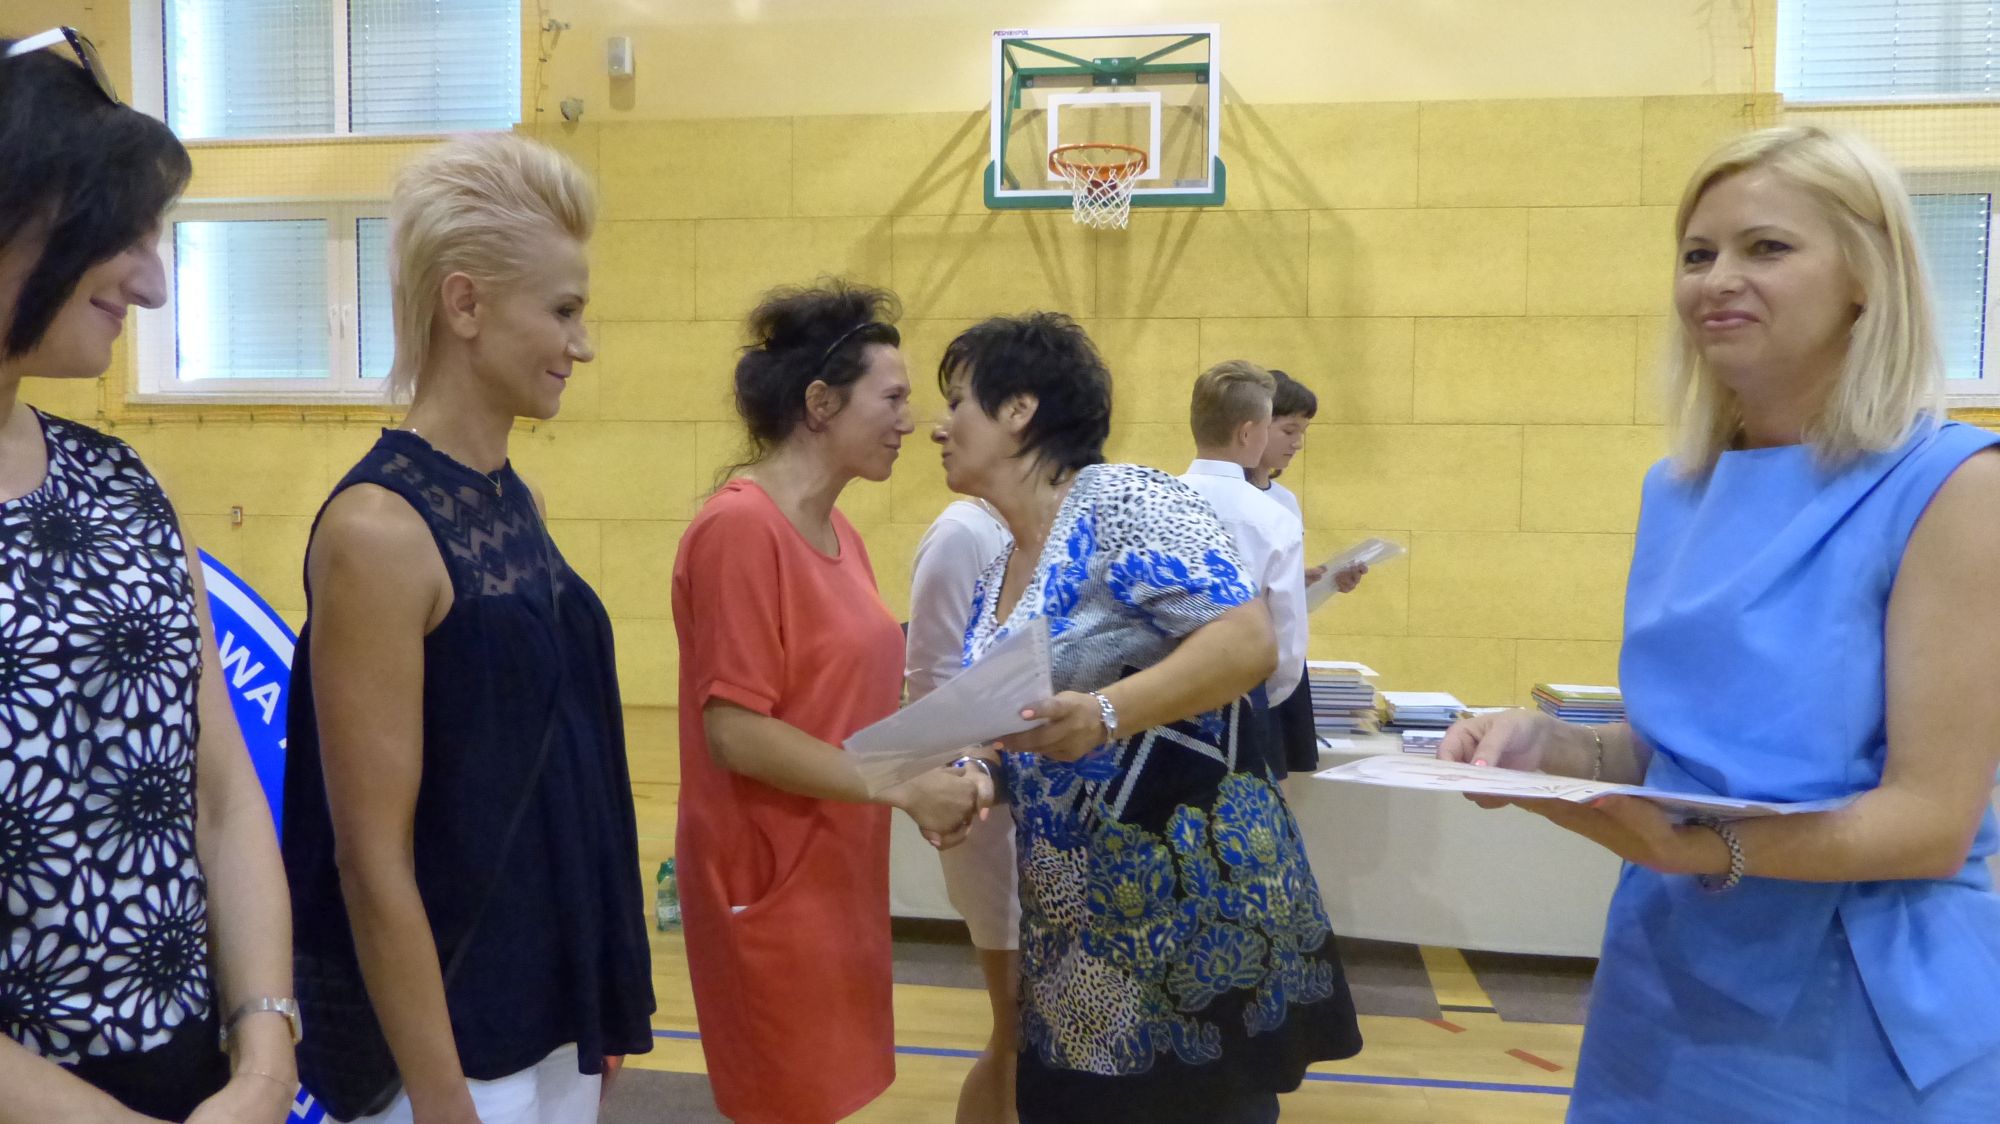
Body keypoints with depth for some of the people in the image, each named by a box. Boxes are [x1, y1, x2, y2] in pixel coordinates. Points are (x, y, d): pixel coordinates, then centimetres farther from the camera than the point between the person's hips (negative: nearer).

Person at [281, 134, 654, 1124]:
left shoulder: (517, 500, 5)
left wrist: (606, 1000, 15)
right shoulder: (377, 527, -20)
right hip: (448, 1030, -7)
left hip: (554, 1004, 8)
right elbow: (371, 857, -19)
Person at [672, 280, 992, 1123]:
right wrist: (905, 787, -18)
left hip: (838, 871, 8)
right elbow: (736, 733, -22)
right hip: (773, 884, -8)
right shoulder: (739, 528, -19)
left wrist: (931, 775, -2)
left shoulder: (837, 531, 7)